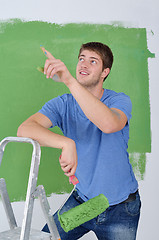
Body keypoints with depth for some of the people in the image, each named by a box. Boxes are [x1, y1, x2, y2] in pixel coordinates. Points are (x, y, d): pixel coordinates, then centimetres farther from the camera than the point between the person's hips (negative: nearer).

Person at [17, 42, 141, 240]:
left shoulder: (119, 101, -14)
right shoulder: (63, 104, -7)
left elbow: (109, 124, -40)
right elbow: (25, 129, -24)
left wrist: (69, 80, -47)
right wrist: (66, 143, -42)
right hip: (81, 199, 2)